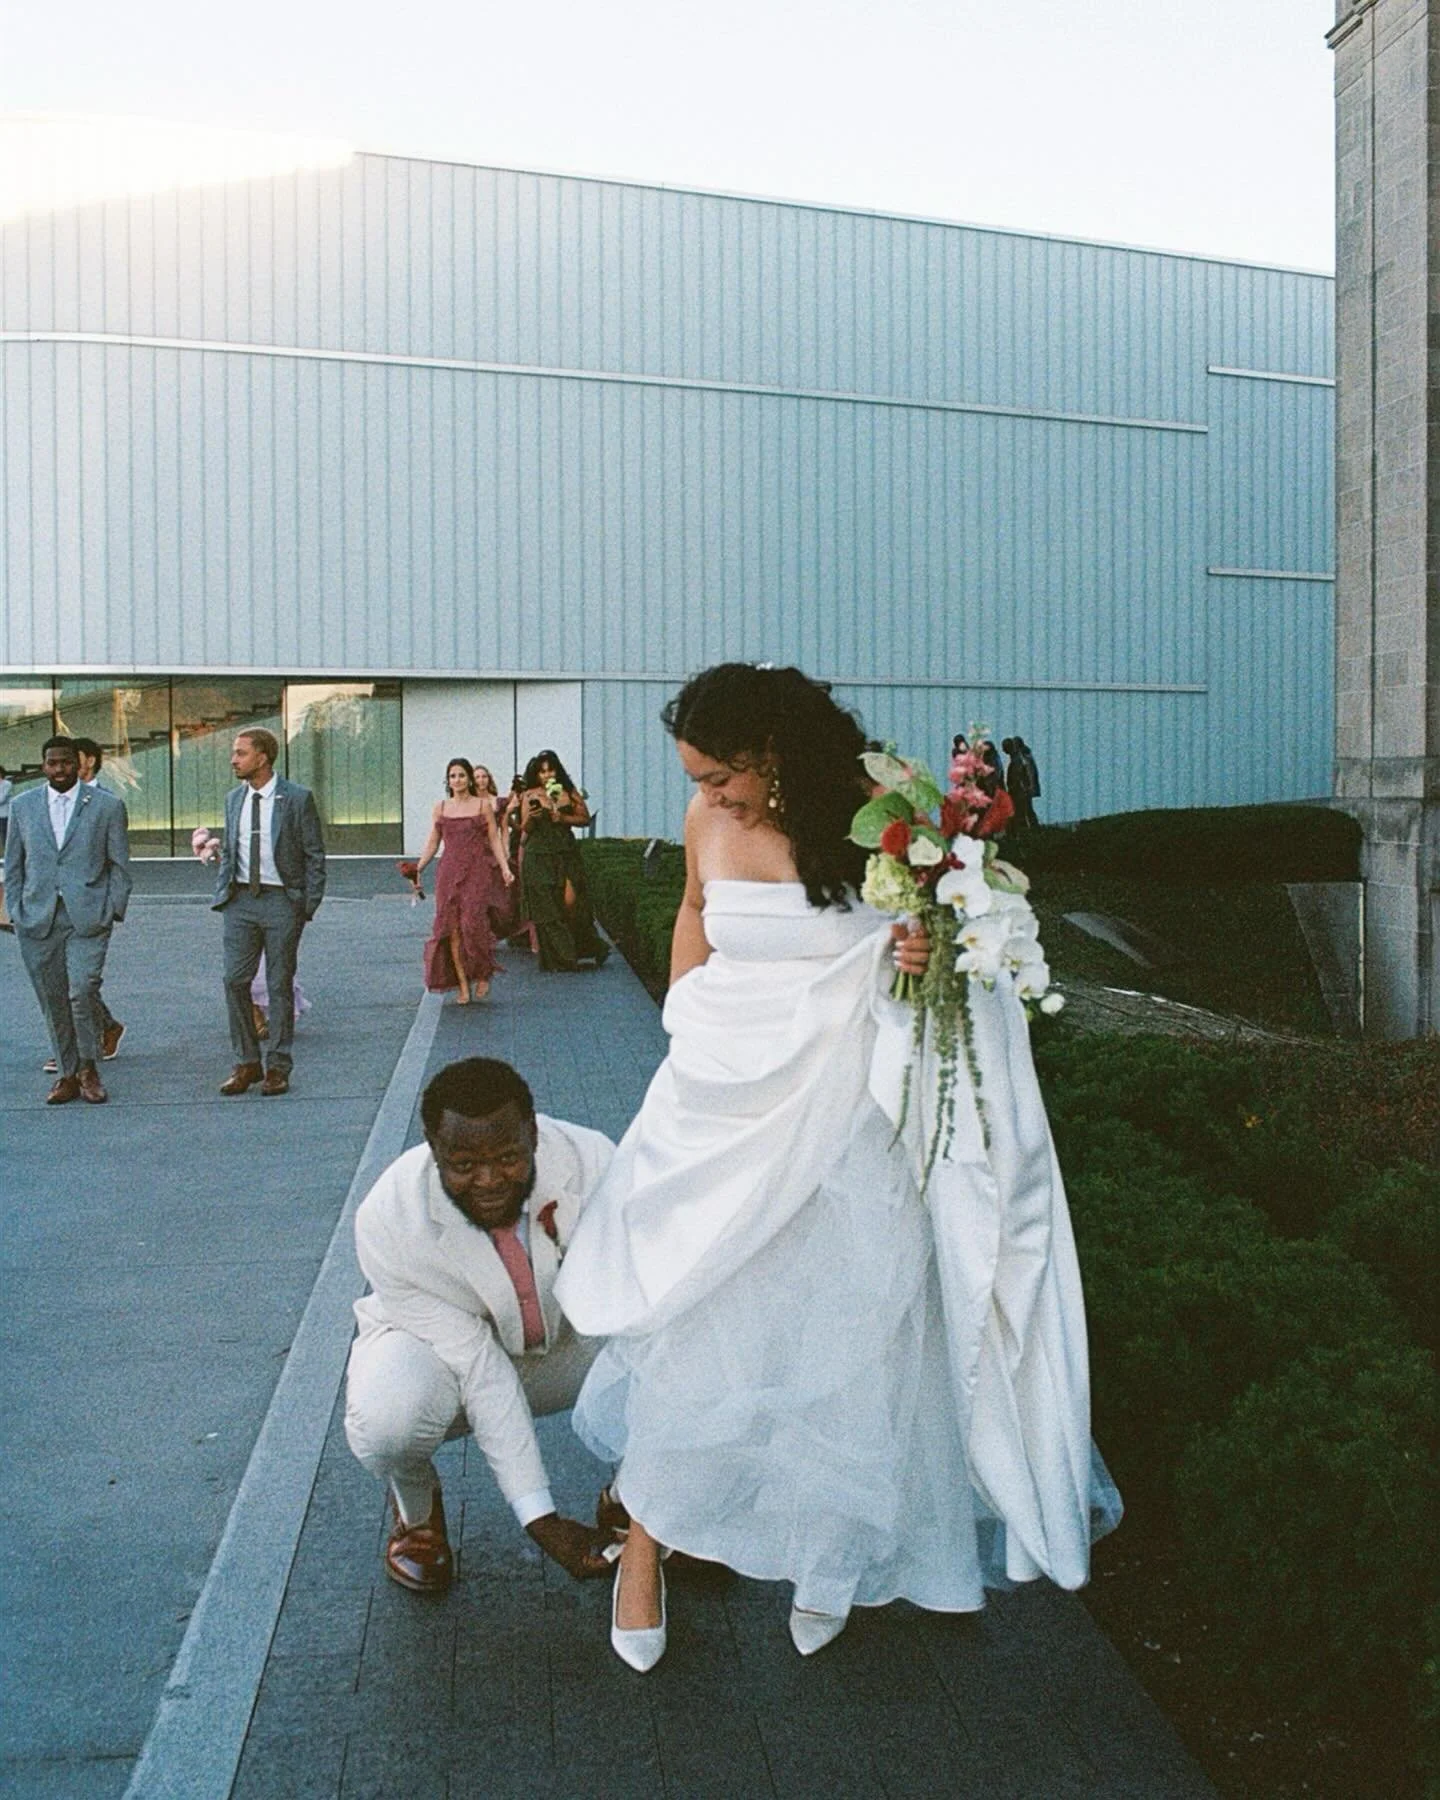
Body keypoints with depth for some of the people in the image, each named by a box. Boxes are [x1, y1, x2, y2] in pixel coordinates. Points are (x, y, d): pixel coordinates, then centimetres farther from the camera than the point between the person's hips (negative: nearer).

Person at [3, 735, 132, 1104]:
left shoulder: (107, 805, 4)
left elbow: (119, 864, 5)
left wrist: (113, 910, -3)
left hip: (88, 918, -3)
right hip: (38, 920, 3)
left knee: (82, 992, -15)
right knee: (53, 1001, 7)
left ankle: (88, 1068, 5)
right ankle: (67, 1075, 19)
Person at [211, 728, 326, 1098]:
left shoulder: (297, 798, -5)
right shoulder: (234, 799, 11)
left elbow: (314, 855, -3)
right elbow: (227, 851, 19)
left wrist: (309, 905, -8)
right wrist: (221, 894, 9)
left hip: (282, 901, -5)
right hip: (240, 900, 5)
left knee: (280, 985, 3)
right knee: (235, 981, 1)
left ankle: (278, 1067, 12)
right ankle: (246, 1063, 13)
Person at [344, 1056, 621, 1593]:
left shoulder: (591, 1162, -29)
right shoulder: (387, 1219, -30)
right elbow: (480, 1371, -30)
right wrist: (540, 1520, -30)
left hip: (567, 1340, 2)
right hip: (444, 1352, -1)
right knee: (385, 1417, -36)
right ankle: (416, 1504, 3)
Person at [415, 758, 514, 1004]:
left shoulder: (483, 804, 6)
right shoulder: (440, 807, 12)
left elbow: (494, 840, 5)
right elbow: (432, 843, 12)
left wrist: (505, 867, -6)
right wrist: (418, 868, 1)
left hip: (477, 871, -3)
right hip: (449, 871, 3)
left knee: (473, 923, -15)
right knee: (451, 928, -4)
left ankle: (483, 975, 5)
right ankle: (463, 984, 1)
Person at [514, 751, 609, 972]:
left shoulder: (569, 793, 5)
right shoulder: (530, 796, 3)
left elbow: (585, 818, 4)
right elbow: (525, 829, 3)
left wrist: (563, 818, -9)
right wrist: (530, 818, -18)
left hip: (567, 854, 0)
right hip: (539, 856, 0)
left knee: (570, 901, -9)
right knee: (545, 906, 1)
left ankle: (583, 949, 10)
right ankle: (556, 956, 11)